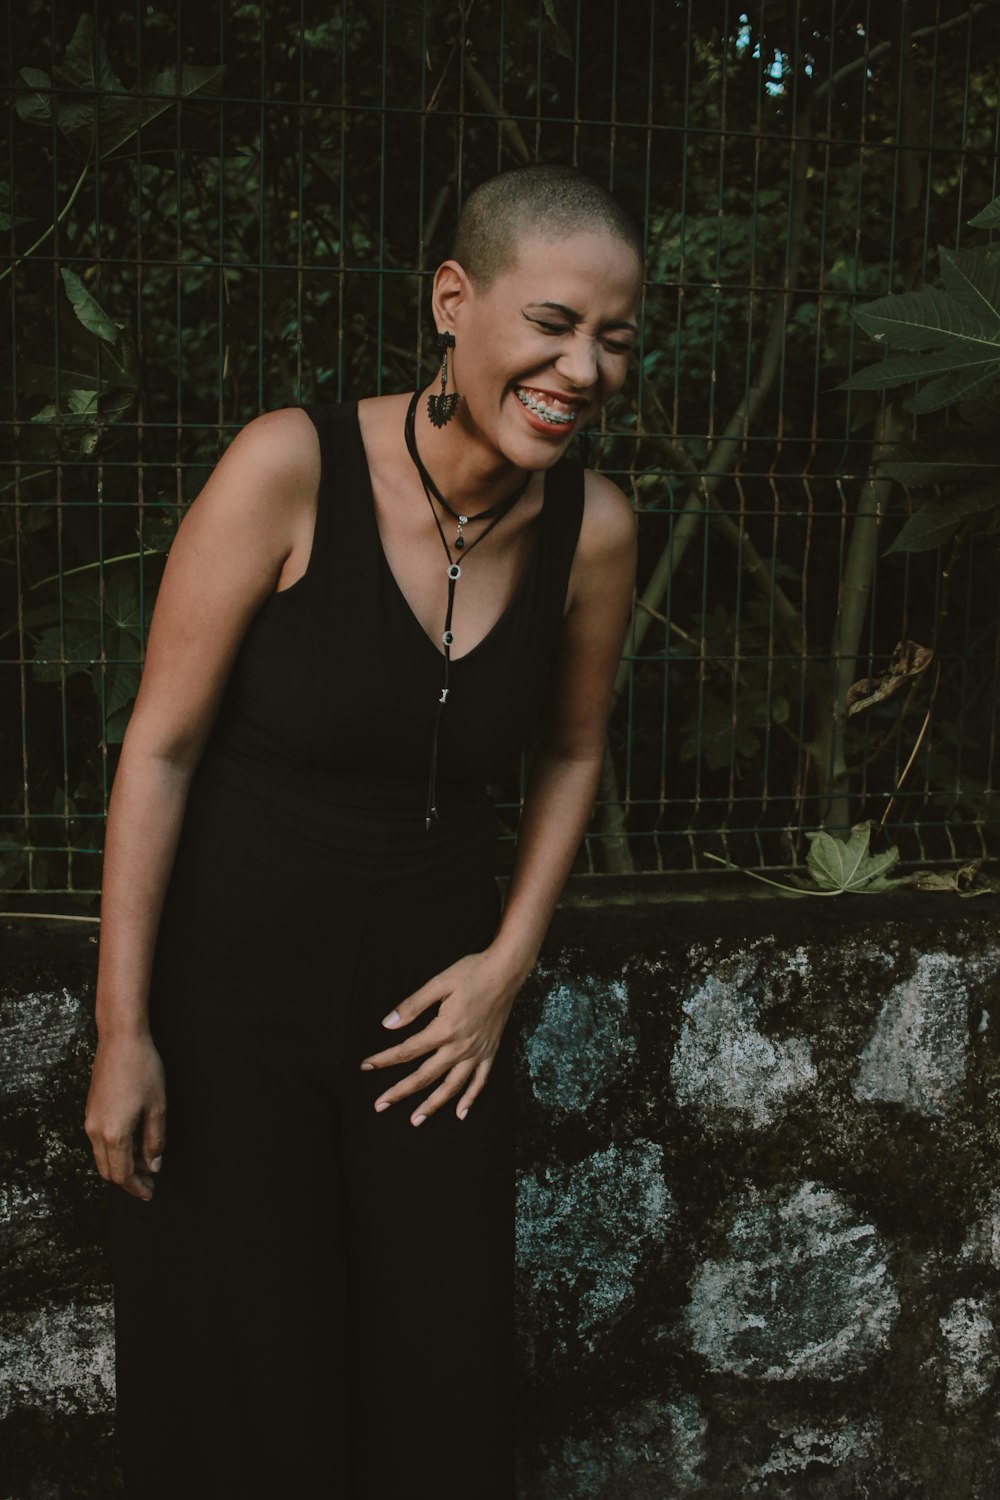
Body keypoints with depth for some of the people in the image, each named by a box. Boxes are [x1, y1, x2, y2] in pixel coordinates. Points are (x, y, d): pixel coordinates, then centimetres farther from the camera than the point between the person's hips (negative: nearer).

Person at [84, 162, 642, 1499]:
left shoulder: (595, 531, -9)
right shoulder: (292, 466, -20)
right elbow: (159, 747, -14)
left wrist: (510, 961, 1)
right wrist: (122, 1028, -12)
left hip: (429, 987, 4)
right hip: (227, 975, -3)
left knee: (444, 1383, 14)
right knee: (239, 1388, 10)